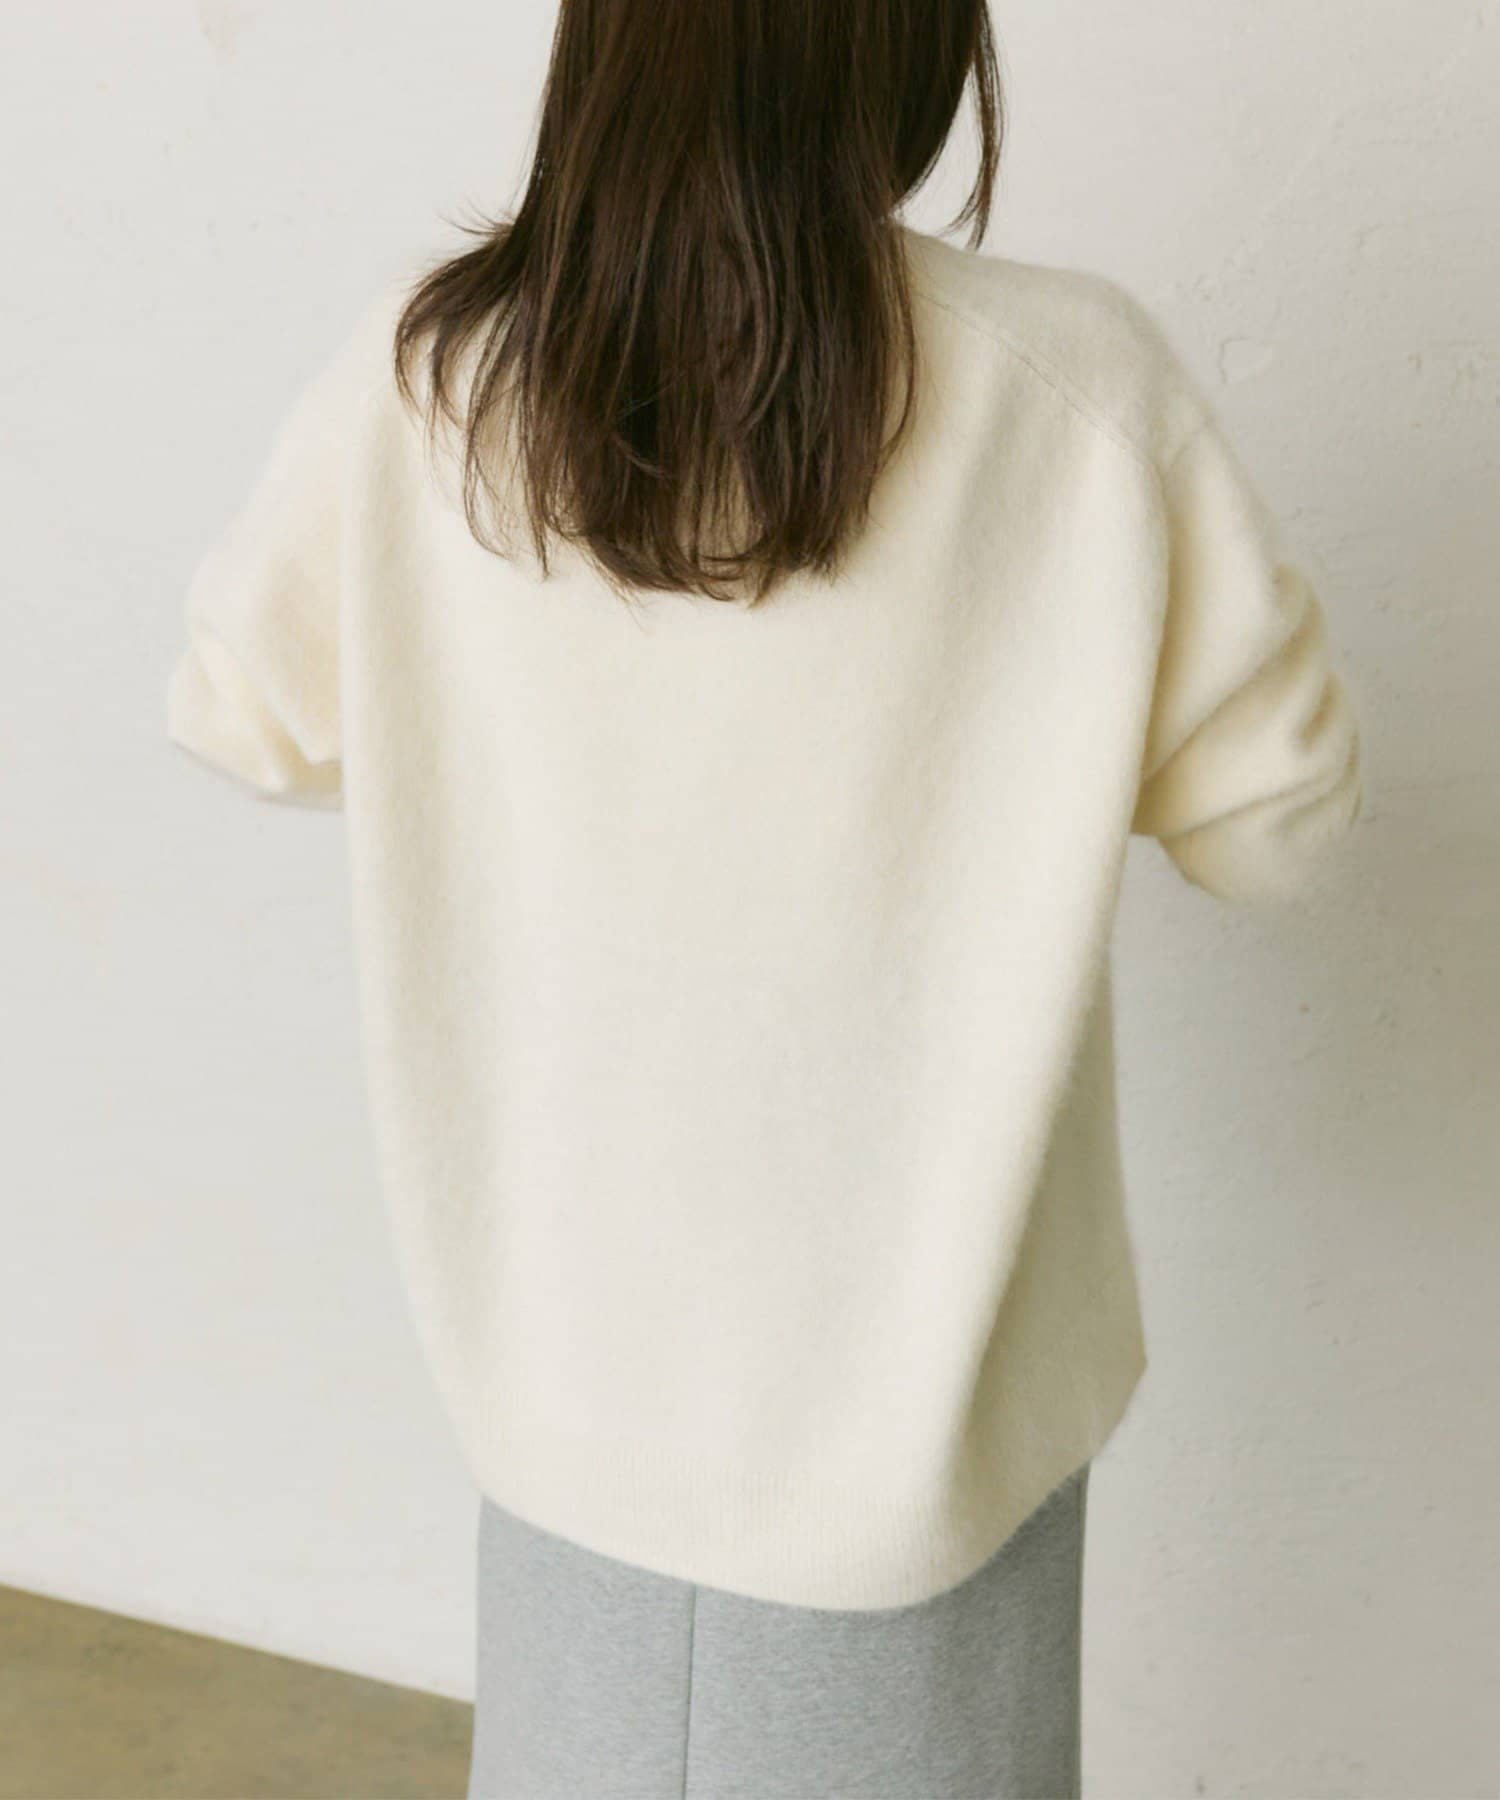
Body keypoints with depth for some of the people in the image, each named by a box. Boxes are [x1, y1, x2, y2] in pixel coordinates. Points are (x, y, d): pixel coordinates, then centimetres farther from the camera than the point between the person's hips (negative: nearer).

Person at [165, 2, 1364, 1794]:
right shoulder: (1076, 388, -19)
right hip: (924, 1373, -1)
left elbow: (241, 710, 3)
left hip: (569, 1371, 2)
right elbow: (1271, 816, -8)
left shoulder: (421, 377, -13)